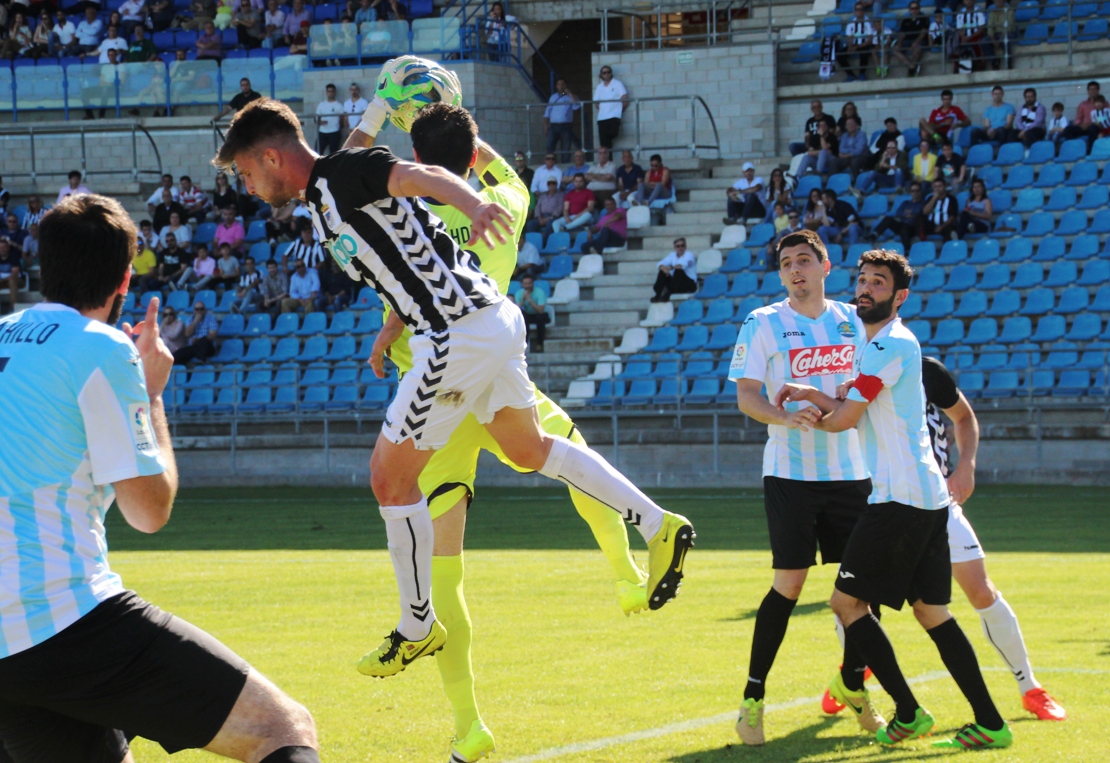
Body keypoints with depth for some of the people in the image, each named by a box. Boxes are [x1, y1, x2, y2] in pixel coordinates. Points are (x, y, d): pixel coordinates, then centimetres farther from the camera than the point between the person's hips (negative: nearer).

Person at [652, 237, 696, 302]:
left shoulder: (689, 254, -8)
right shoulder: (672, 255, 9)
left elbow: (683, 265, -29)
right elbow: (661, 264, -5)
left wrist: (671, 267, -43)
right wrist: (664, 268, -29)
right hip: (675, 284, 5)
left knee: (678, 271, -32)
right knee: (662, 272, -16)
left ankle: (667, 296, -41)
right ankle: (657, 295, -29)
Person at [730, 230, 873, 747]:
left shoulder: (852, 320, 10)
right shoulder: (763, 323, -1)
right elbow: (746, 396, -6)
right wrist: (786, 417, -24)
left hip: (850, 471, 4)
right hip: (790, 472, -4)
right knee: (789, 584, -8)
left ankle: (855, 687, 20)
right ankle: (753, 699, 1)